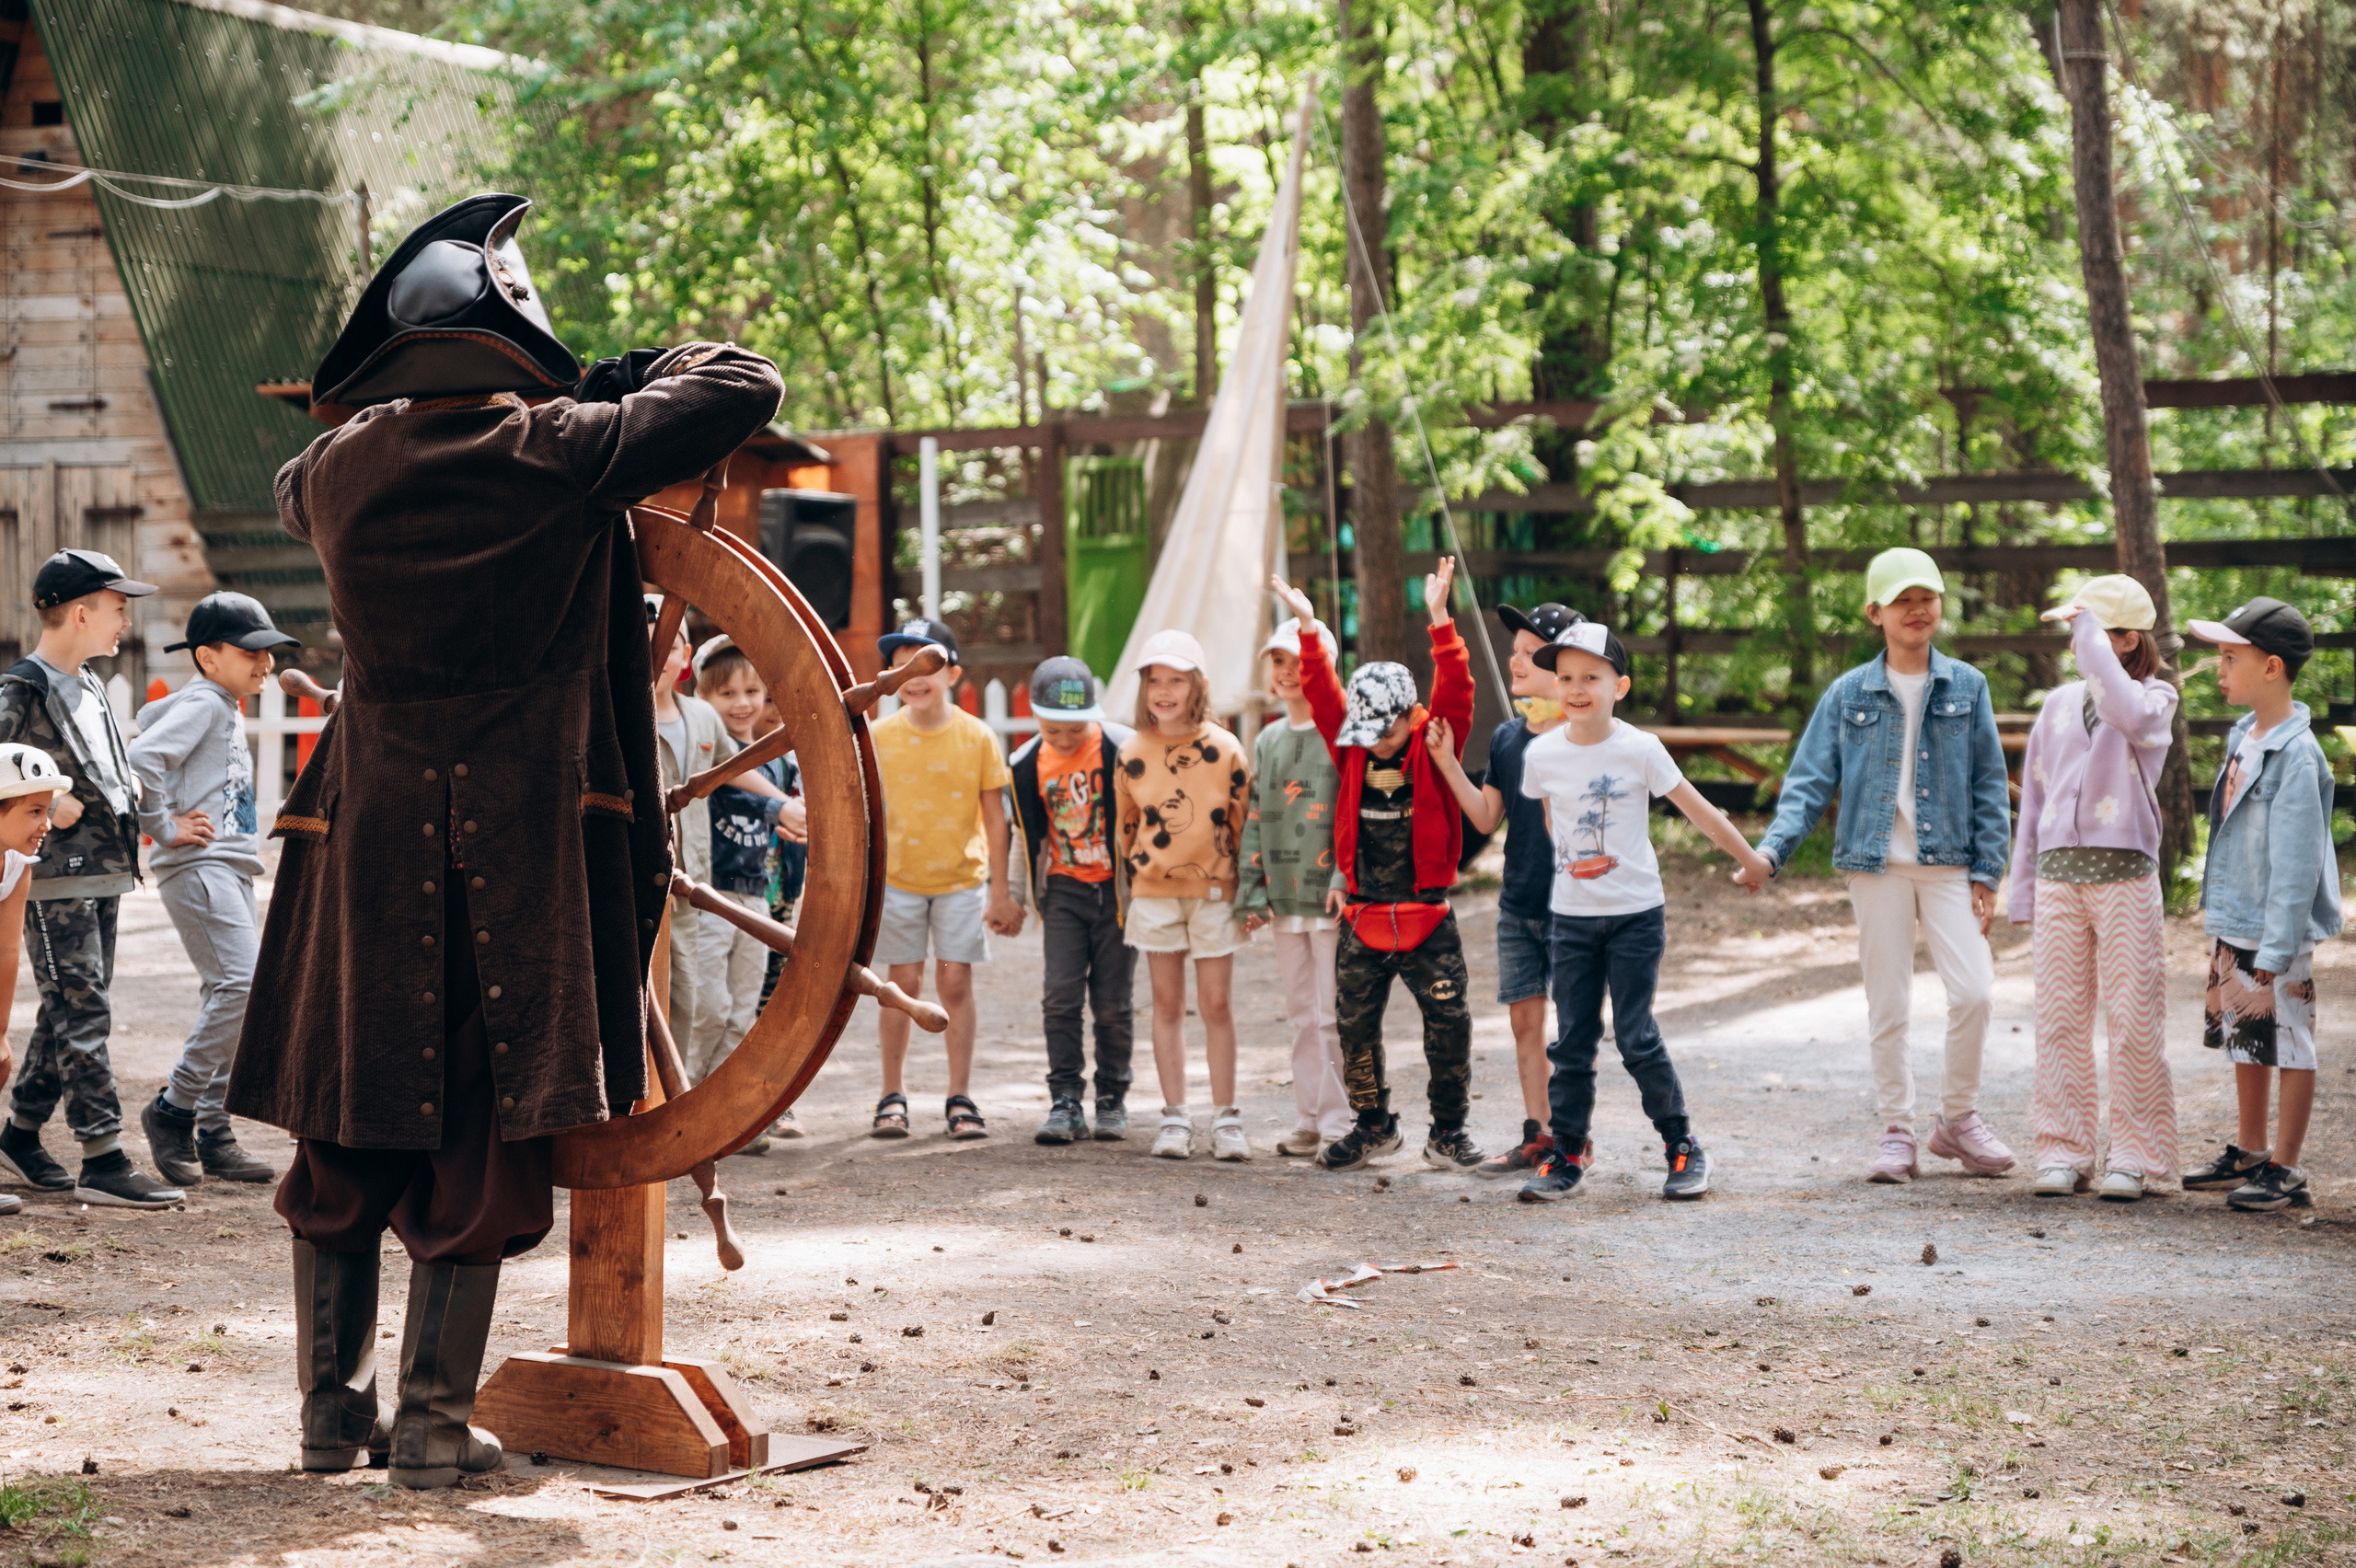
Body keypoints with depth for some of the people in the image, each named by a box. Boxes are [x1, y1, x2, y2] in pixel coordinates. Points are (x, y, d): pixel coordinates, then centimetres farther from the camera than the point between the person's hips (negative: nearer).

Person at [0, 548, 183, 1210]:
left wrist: (125, 790, 14)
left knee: (69, 1012, 13)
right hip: (55, 879, -9)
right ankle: (103, 1161, -11)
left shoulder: (90, 689, 17)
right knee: (82, 1013, -10)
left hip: (102, 876, 9)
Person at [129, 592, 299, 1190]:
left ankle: (212, 1135, 9)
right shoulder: (200, 704, -8)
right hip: (198, 866, -10)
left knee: (228, 997, 7)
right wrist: (164, 827, -16)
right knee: (244, 986, -19)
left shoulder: (229, 712, 22)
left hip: (230, 870, 10)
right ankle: (173, 1111, -11)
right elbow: (142, 758, -22)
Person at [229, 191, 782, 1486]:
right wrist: (653, 370, 14)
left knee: (346, 1131, 13)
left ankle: (332, 1405, 18)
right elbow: (747, 390, -5)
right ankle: (434, 1420, 3)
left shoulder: (340, 465, 4)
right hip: (520, 832, -4)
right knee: (481, 1136, 2)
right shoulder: (558, 452, -9)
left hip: (365, 829, 4)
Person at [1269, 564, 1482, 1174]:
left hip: (1427, 921, -3)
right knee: (1356, 1029, 7)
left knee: (1449, 1025, -4)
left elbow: (1455, 692, -14)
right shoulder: (1350, 750, 4)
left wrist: (1440, 620, -23)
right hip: (1361, 919, 3)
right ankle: (1373, 1125, 24)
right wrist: (1308, 629, -11)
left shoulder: (1434, 747, -2)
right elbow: (1323, 695, -1)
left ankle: (1448, 1132, 11)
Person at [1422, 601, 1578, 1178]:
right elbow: (1487, 818, 10)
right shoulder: (1506, 737, 8)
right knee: (1525, 1019, 8)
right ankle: (1537, 1137, 15)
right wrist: (1447, 763, 1)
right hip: (1517, 906, 6)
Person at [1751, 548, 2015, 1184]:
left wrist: (1988, 873, 1)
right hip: (1877, 867, 0)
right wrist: (1773, 846, -12)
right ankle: (1897, 1135, 12)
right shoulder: (1848, 695, 6)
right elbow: (1810, 780, 4)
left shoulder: (1966, 687, 7)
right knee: (1887, 1006, 2)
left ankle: (1959, 1118, 6)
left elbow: (1989, 785, 7)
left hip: (1949, 865, 0)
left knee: (1973, 990, -13)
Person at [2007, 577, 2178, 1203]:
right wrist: (2023, 891, 14)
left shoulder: (2155, 698, 2)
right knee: (2060, 1017, 3)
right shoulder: (2059, 705, 14)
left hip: (2125, 874, -4)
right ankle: (2065, 1151, 9)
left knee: (2132, 1020, -3)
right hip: (2058, 874, 4)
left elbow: (2125, 712, -24)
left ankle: (2132, 1157, 3)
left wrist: (2089, 629, -17)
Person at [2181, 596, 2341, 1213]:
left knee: (2287, 1044, 0)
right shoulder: (2243, 737, 8)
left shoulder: (2297, 756, -20)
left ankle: (2285, 1171, 7)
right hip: (2233, 926, 9)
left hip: (2277, 932, -9)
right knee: (2245, 1043, 17)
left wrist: (2275, 954, -22)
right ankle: (2248, 1153, 30)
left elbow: (2296, 864, -21)